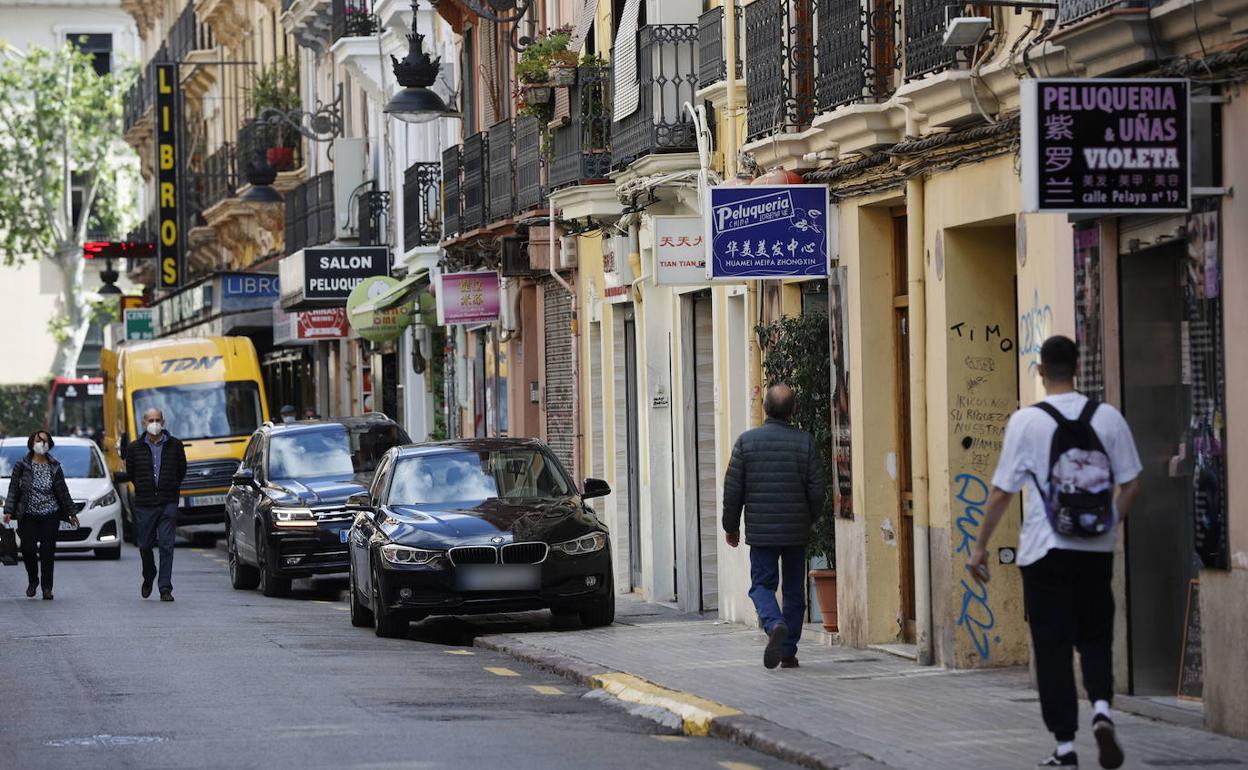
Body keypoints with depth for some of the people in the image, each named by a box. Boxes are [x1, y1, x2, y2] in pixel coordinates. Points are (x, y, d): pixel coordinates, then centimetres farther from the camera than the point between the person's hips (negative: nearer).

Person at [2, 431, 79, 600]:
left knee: (48, 551, -5)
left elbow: (63, 492, 11)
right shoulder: (21, 466, 2)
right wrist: (8, 511, -7)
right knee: (28, 549, -7)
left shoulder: (54, 467, 6)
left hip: (50, 516, 1)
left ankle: (47, 587, 4)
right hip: (28, 516, -1)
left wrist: (71, 512, 13)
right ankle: (33, 580, 18)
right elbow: (13, 490, 2)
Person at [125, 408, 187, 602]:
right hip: (144, 505, 1)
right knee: (145, 545, 7)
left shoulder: (174, 446, 3)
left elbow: (181, 471, 15)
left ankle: (165, 588, -6)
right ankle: (148, 578, 34)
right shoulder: (135, 448, 2)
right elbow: (130, 473, 15)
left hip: (168, 504, -1)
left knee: (166, 546, -7)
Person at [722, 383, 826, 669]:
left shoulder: (747, 441, -5)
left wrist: (731, 526, 10)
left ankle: (775, 624, -22)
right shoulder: (806, 442, -5)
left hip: (760, 530, -1)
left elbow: (733, 489, -2)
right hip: (797, 532, 1)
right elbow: (817, 490, -3)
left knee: (762, 584, 7)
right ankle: (788, 652, 13)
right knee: (794, 590, 11)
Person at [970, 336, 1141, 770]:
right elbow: (1130, 485, 3)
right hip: (1096, 552, 2)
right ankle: (1102, 709, -9)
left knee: (1053, 648, 4)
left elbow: (1001, 493, -6)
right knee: (1096, 639, 16)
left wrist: (981, 546, 4)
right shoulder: (1108, 417, -1)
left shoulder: (1026, 421, -9)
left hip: (1046, 553, -2)